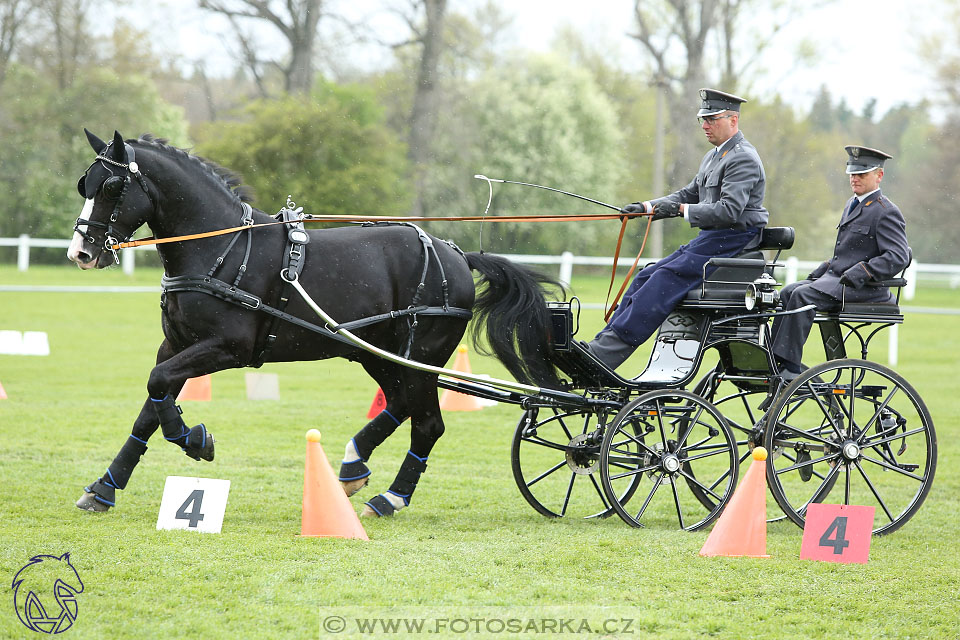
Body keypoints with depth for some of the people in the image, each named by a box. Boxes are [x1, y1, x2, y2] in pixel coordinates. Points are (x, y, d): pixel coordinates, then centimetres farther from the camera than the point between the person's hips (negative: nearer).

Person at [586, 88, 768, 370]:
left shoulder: (743, 159, -13)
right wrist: (648, 207, 8)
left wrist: (682, 210, -25)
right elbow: (689, 194, 23)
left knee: (664, 280, -22)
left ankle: (606, 352, -28)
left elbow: (729, 210, -23)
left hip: (731, 244, -10)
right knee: (646, 277, -2)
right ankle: (602, 346, -7)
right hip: (708, 240, 10)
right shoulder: (713, 156, 20)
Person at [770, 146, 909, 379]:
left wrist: (859, 273, -24)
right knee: (787, 293, -5)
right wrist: (820, 271, 14)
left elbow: (898, 257, -18)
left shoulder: (887, 212, -9)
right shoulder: (852, 204, 20)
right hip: (835, 277, 10)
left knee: (802, 296, -27)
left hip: (865, 288, -10)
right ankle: (775, 359, -8)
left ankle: (789, 367, -28)